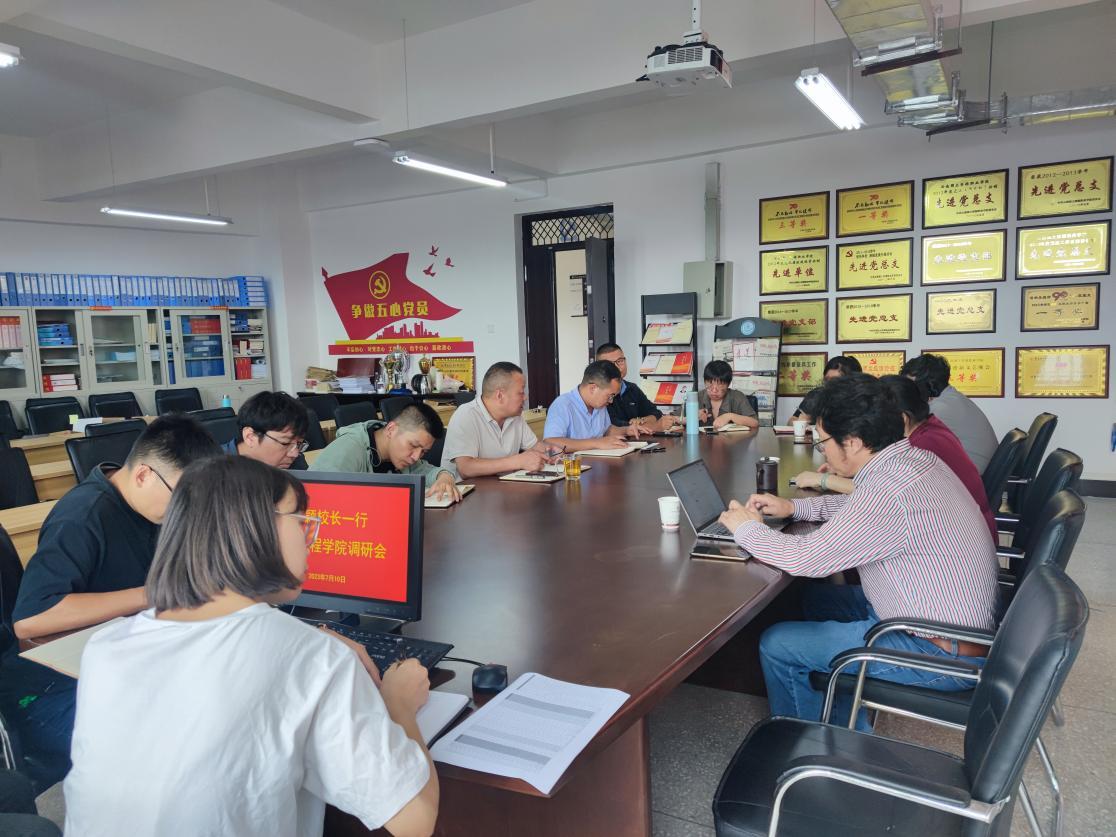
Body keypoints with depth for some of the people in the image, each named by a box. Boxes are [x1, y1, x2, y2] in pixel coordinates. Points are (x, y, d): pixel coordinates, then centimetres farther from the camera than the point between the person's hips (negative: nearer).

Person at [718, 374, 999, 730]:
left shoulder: (890, 492, -30)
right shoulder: (916, 458, 1)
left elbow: (805, 558, -26)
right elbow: (862, 507, 20)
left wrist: (746, 527, -8)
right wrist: (793, 507, 11)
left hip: (943, 655, -10)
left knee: (777, 645, -5)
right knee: (817, 599, 21)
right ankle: (848, 730, 29)